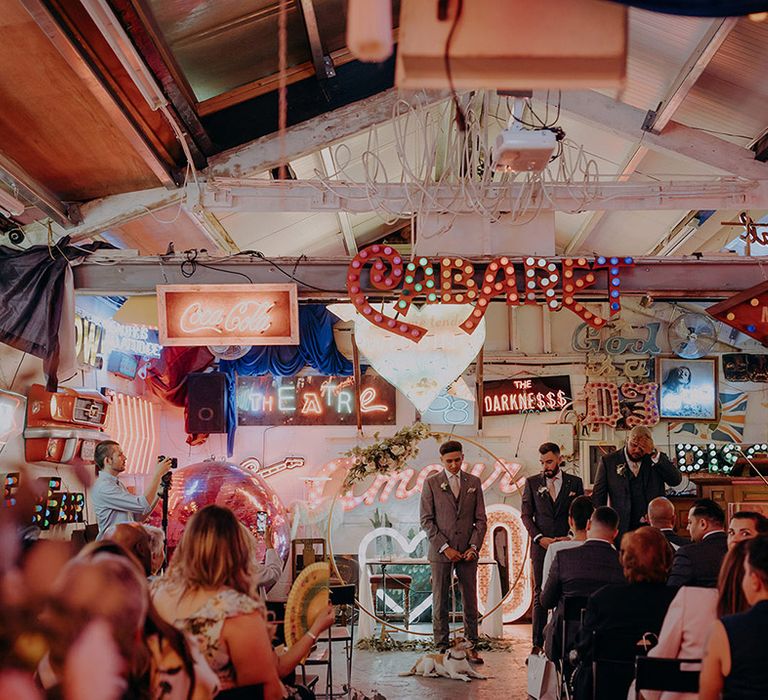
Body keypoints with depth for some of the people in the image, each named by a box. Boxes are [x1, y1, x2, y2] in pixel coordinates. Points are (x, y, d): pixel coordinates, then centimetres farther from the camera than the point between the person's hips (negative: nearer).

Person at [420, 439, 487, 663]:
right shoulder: (431, 483, 2)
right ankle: (442, 648, 8)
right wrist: (445, 547, -9)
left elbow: (481, 519, 9)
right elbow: (426, 521, -2)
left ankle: (471, 647, 11)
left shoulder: (474, 483, 9)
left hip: (467, 552, 2)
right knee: (440, 602, 1)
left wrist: (474, 547, -4)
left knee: (470, 602, 3)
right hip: (440, 552, -2)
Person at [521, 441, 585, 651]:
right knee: (540, 595, 0)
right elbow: (526, 515, 6)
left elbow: (583, 514, 9)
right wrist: (539, 538, -6)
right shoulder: (532, 483, 8)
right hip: (541, 547, 0)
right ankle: (538, 643, 4)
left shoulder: (575, 483, 8)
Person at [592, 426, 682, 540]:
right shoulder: (609, 461, 4)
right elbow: (598, 496, 5)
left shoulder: (658, 460, 8)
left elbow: (676, 480, -8)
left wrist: (654, 454, -14)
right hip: (622, 530, -1)